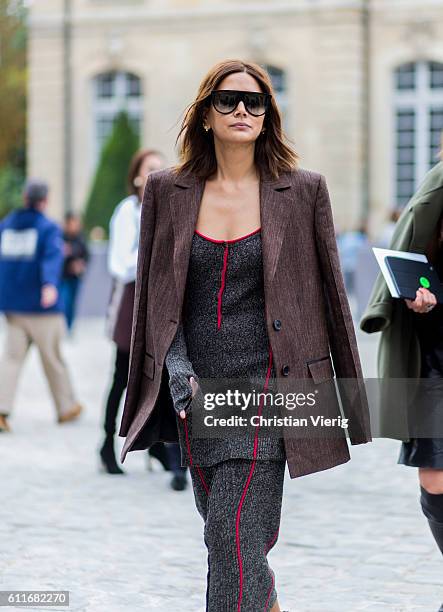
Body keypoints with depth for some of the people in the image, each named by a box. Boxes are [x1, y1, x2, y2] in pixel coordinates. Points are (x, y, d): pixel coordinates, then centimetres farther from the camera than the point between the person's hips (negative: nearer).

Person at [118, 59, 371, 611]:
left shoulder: (303, 191, 1)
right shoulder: (168, 191, 6)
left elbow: (326, 294, 4)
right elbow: (157, 298, 9)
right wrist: (179, 374, -4)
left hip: (265, 382, -3)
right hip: (196, 393, 3)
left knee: (235, 536, -12)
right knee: (224, 528, 13)